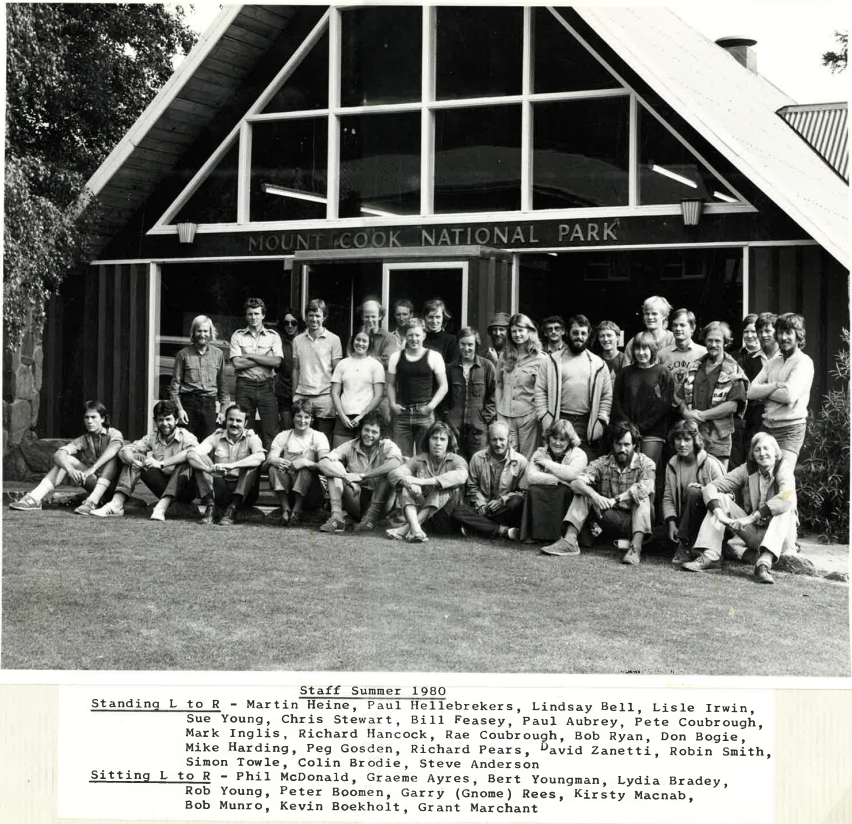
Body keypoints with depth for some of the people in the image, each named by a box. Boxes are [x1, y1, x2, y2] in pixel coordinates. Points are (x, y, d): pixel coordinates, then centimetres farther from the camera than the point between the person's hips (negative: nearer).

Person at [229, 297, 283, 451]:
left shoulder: (273, 336, 8)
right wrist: (265, 360, -7)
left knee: (270, 430, -3)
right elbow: (237, 363, -6)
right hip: (245, 386, 0)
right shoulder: (238, 336, 7)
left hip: (266, 386, 0)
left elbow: (277, 361, -6)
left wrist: (251, 356, -8)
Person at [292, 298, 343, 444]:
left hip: (324, 397, -3)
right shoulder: (298, 340, 12)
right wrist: (294, 396, 8)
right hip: (301, 396, 3)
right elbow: (296, 370, 15)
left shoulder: (333, 340, 2)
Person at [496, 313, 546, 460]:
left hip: (528, 416, -3)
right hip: (505, 416, 3)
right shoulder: (504, 356, 10)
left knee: (527, 460, 1)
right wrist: (499, 412, 8)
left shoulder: (539, 359, -1)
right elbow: (498, 386, 14)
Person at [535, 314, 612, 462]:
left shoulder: (598, 364, 12)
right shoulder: (551, 361, 8)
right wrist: (545, 417, -5)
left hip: (587, 425, 1)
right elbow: (540, 391, 4)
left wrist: (601, 421, 0)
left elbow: (607, 396, 11)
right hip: (558, 422, -1)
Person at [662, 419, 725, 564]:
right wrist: (671, 524, -13)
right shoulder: (672, 464, 4)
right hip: (683, 517, 3)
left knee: (693, 492, -32)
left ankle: (685, 545, -25)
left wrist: (704, 490, -25)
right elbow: (668, 498, 1)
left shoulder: (710, 464, -10)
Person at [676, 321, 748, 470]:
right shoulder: (695, 367, 16)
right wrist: (686, 413, -7)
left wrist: (702, 415, -13)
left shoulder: (732, 371, 0)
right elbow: (681, 397, 15)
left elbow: (733, 405, -11)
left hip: (718, 437, -4)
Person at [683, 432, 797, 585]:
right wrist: (719, 514, -31)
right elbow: (711, 487, -11)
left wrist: (752, 517, -39)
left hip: (778, 536, -3)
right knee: (720, 498, -12)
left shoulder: (784, 469, -13)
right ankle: (711, 556, -25)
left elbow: (788, 497, -35)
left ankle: (765, 562, -45)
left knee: (785, 509, -32)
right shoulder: (747, 470, -3)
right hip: (753, 534, 3)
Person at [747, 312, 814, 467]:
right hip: (766, 426, 6)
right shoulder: (772, 362, 14)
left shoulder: (804, 362, -5)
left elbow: (789, 395, -19)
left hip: (790, 429, -6)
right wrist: (776, 385, -11)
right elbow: (751, 392, 3)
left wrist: (764, 391, -5)